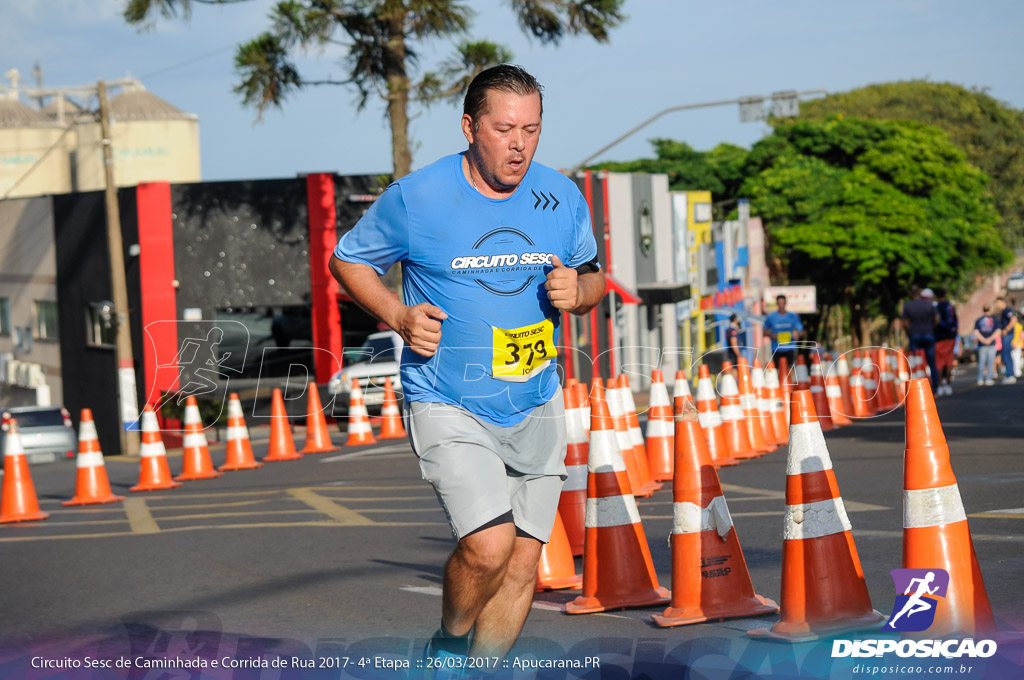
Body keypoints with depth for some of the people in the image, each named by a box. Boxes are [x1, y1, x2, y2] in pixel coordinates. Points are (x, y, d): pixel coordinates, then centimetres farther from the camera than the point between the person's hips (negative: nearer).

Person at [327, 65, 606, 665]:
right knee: (488, 544, -20)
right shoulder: (416, 197, -10)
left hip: (535, 405, 5)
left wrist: (577, 291, -10)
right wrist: (399, 315, -12)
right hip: (447, 406, -5)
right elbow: (347, 260, 4)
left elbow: (593, 277, 14)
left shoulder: (562, 198, 0)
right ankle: (448, 648, 9)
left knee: (523, 560, 7)